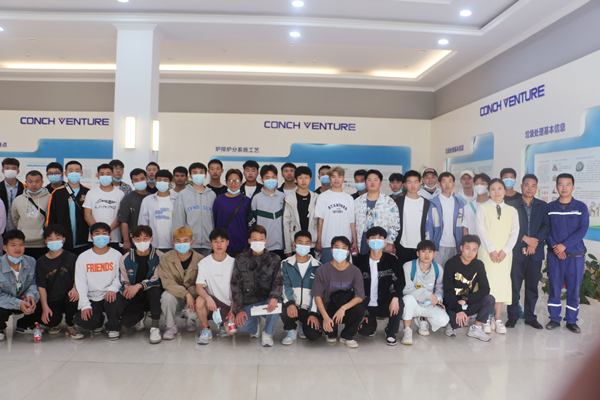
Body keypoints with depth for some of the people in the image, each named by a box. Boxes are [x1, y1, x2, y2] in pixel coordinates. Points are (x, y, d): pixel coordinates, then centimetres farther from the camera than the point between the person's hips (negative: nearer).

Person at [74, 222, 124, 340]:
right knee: (82, 320, -24)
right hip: (91, 298, 2)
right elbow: (80, 283, 1)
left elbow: (120, 277, -5)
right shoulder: (83, 257, 6)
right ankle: (97, 322, 17)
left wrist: (112, 289, -27)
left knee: (112, 299, -36)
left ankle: (113, 327, -4)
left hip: (110, 295, -1)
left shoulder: (116, 255, 3)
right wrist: (84, 305, -10)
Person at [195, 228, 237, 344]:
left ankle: (223, 324, 16)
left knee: (230, 331, -24)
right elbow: (199, 287, -11)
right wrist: (208, 297, -33)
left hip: (229, 305, 0)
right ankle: (206, 329, -5)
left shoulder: (233, 263, -1)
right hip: (212, 304, 0)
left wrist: (232, 311, -12)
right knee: (200, 301, -33)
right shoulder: (204, 263, -2)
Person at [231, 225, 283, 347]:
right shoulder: (240, 260, 4)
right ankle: (255, 323, 15)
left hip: (266, 300, 0)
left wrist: (274, 297, -28)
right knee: (241, 326, -26)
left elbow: (278, 282, -4)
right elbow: (235, 286, 1)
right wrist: (239, 309, -11)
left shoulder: (274, 259, 3)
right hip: (248, 303, 1)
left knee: (275, 304, -34)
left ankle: (267, 333, -3)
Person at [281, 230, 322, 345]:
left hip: (309, 308, 0)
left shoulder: (317, 266, 3)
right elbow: (285, 286, -7)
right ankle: (292, 330, 1)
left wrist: (314, 313, -13)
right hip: (293, 305, 0)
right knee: (285, 312, -35)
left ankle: (304, 324, 16)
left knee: (313, 335, -23)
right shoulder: (286, 264, 3)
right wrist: (290, 303, -27)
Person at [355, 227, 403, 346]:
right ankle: (372, 324, 23)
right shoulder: (360, 261, -1)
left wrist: (395, 297, -31)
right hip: (366, 305, 0)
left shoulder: (391, 260, 0)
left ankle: (390, 333, -2)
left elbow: (399, 280, -11)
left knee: (399, 304, -31)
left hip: (384, 304, 0)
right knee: (364, 331, -18)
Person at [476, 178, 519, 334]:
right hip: (487, 252, -2)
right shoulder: (483, 208, 4)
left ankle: (497, 319, 10)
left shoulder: (512, 210, 11)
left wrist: (505, 250, -9)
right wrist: (491, 249, -12)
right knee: (486, 282, -5)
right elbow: (481, 230, -3)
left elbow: (514, 232, 5)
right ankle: (486, 319, 4)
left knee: (502, 282, 2)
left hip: (505, 253, 2)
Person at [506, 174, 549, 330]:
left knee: (532, 286, 8)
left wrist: (534, 243, -10)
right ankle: (512, 316, 12)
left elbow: (546, 227, 3)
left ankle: (530, 317, 20)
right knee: (514, 285, 1)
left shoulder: (543, 206, 12)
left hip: (535, 252, 2)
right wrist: (525, 239, -12)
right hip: (516, 251, -2)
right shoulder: (512, 205, 3)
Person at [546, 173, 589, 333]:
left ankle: (571, 320, 17)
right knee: (554, 287, 4)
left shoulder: (581, 207, 3)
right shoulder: (549, 207, 6)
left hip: (576, 255, 0)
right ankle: (554, 319, 16)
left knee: (574, 288, 4)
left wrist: (564, 245, -15)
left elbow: (583, 229, -6)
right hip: (554, 255, 1)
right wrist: (555, 247, -12)